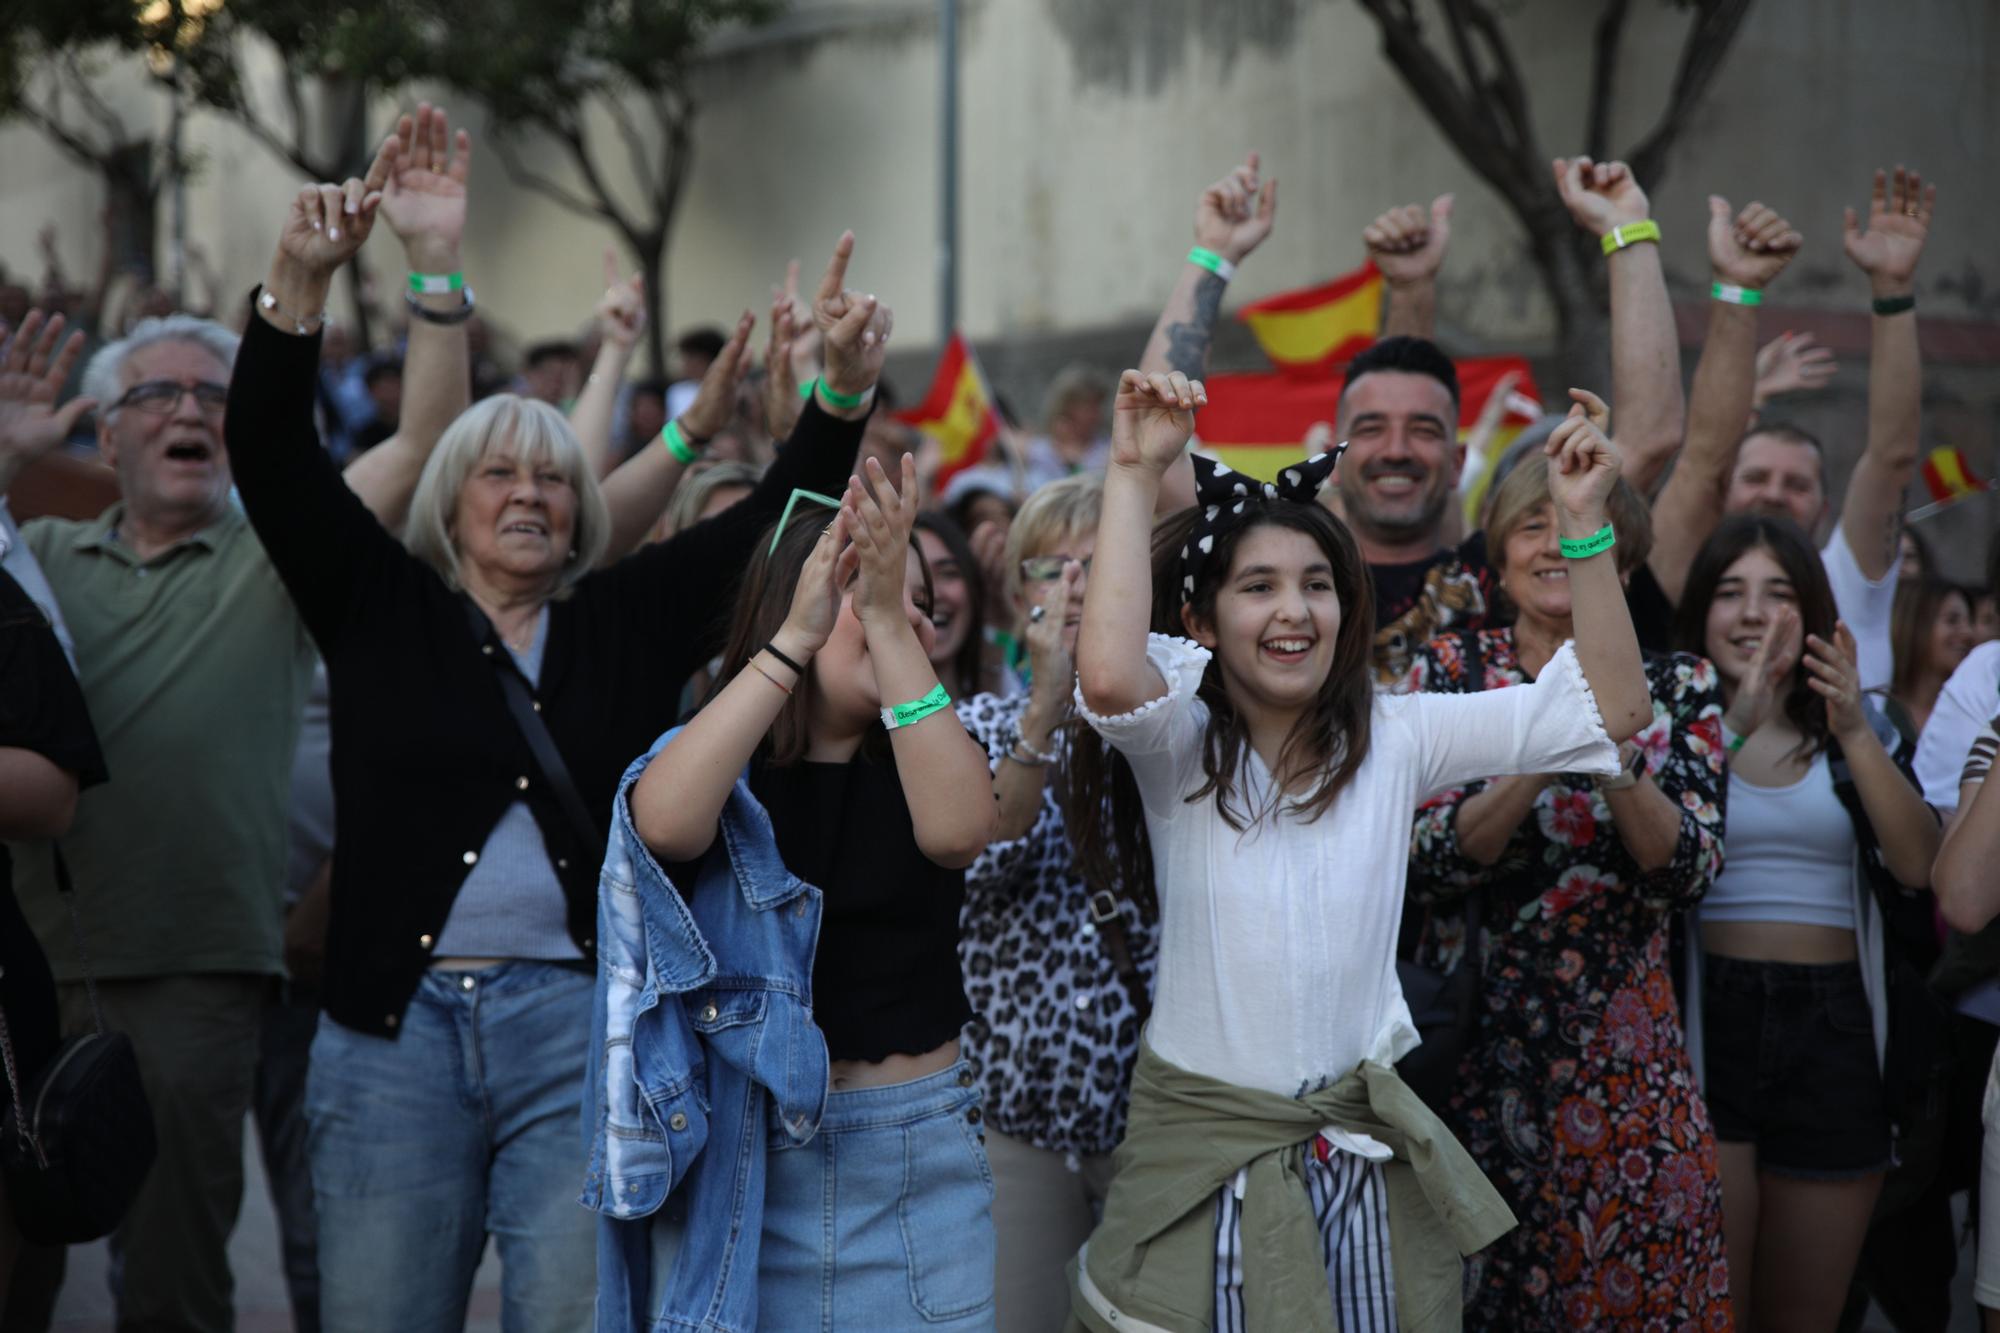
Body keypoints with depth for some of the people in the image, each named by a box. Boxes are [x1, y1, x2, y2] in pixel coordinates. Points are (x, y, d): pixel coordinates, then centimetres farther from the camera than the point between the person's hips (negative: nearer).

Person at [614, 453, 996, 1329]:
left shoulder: (920, 754, 3)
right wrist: (797, 636, -27)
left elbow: (957, 829, -20)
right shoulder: (719, 758, 0)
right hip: (745, 1161, -1)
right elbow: (664, 823, -24)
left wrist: (893, 619, -25)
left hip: (920, 1158, 1)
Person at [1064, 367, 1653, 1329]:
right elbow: (1109, 678, -29)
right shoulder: (1178, 748, -5)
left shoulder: (1394, 739, 3)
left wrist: (1581, 523, -9)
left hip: (1364, 1164, 3)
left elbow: (1612, 703, 0)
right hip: (1201, 1155, -2)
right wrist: (1134, 473, -24)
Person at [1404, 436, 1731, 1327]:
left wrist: (1616, 762, -23)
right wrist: (1543, 757, -23)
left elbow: (1689, 871, -7)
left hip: (1623, 1052, 1)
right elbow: (1421, 862, -10)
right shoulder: (1452, 669, -1)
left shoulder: (1679, 687, 3)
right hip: (1473, 1041, -1)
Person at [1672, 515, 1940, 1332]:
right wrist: (1731, 732, -23)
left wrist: (1856, 733, -14)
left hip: (1832, 1029, 3)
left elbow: (1917, 866, -5)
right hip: (1708, 1019, -3)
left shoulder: (1858, 732, 11)